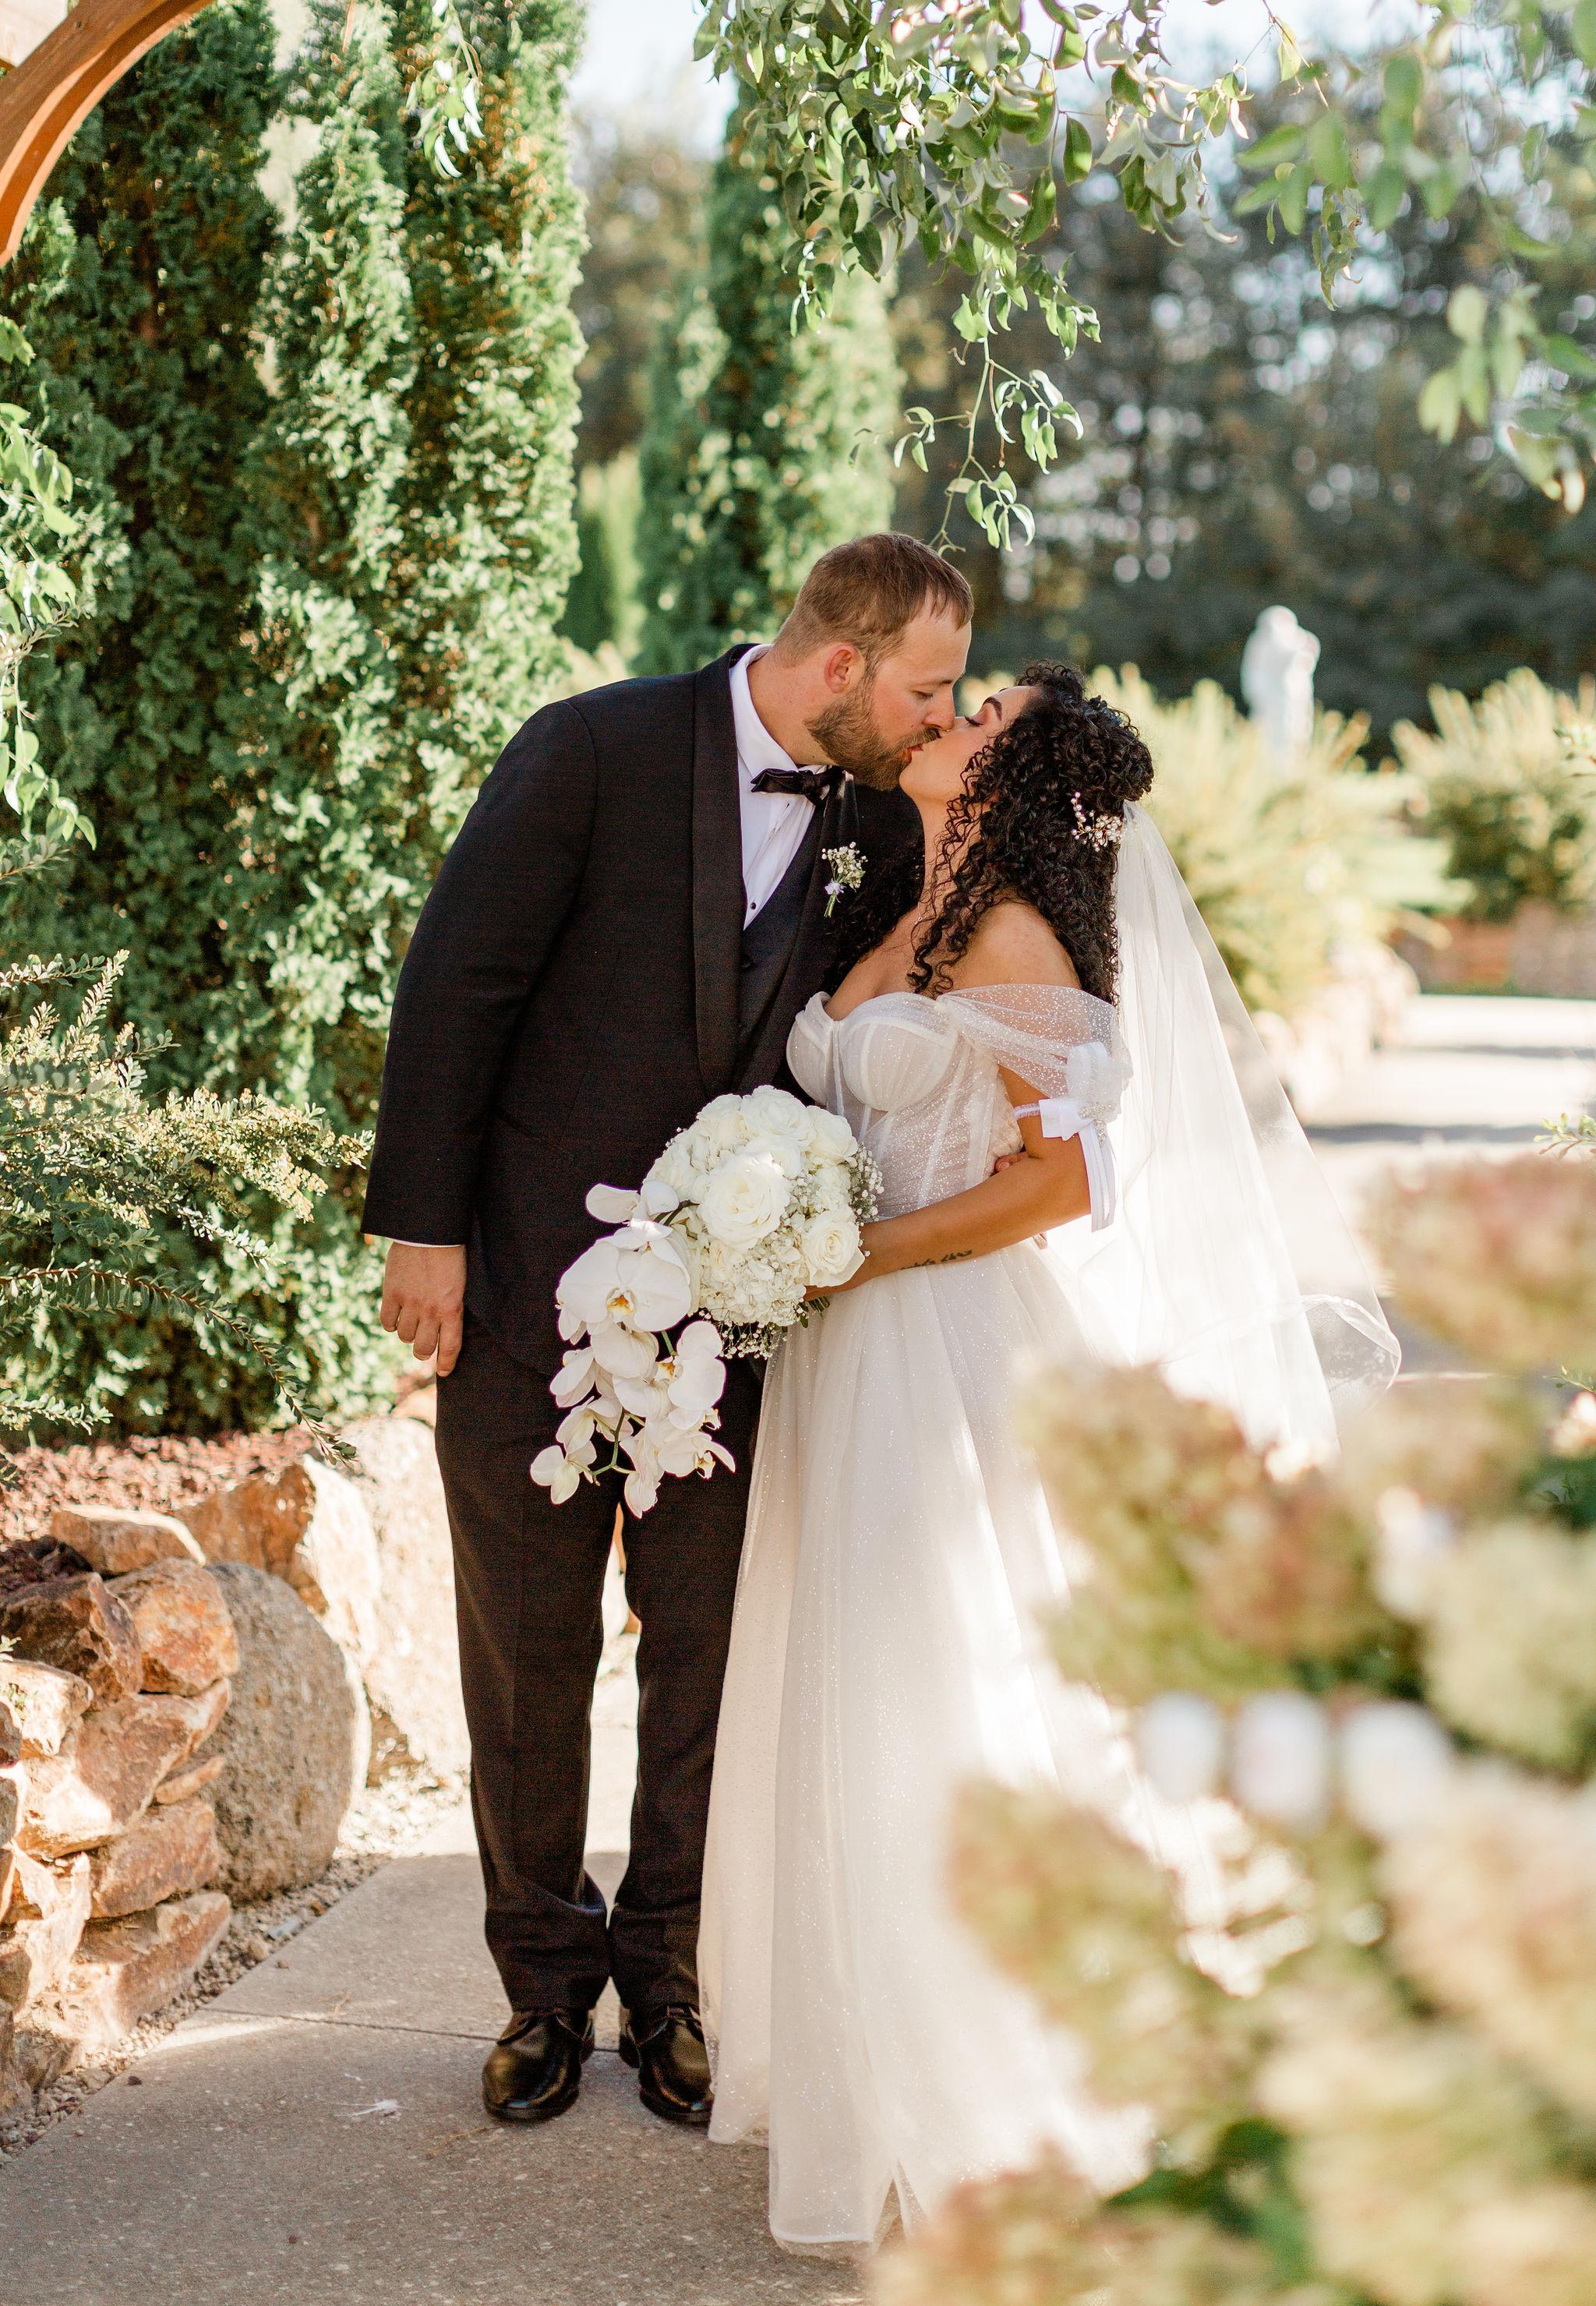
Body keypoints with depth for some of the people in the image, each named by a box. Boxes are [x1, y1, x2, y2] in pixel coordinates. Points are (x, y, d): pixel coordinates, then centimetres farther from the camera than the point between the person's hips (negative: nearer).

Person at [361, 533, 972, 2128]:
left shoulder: (868, 815, 1)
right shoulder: (596, 752, -12)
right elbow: (457, 983, -10)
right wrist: (424, 1229, -11)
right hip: (529, 1282, -3)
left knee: (707, 1649, 8)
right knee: (529, 1653, 9)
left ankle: (669, 1975, 25)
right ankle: (545, 1978, 26)